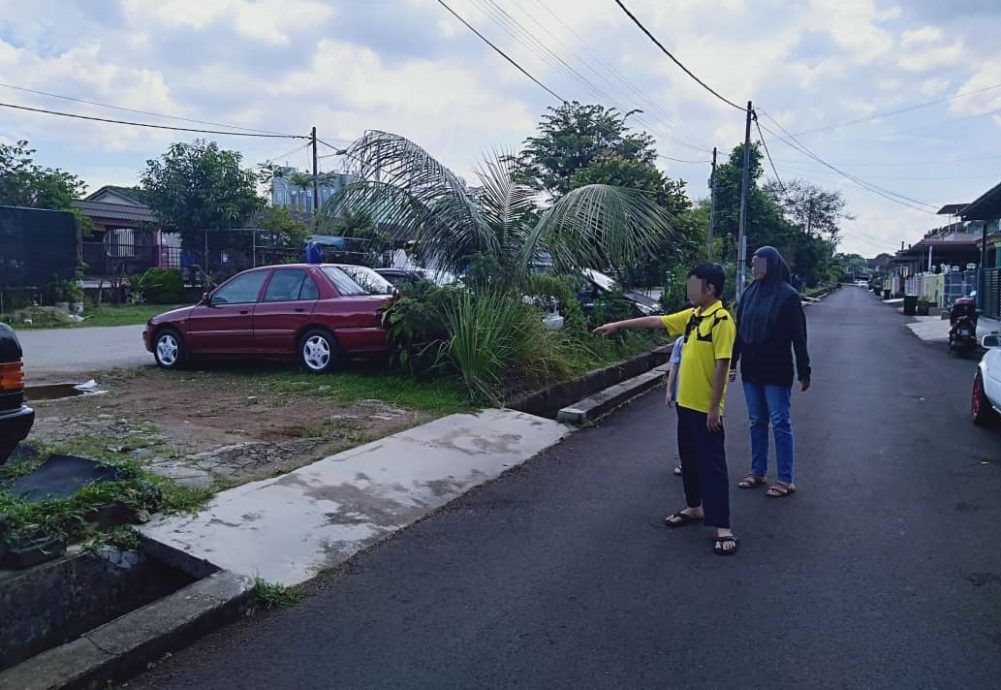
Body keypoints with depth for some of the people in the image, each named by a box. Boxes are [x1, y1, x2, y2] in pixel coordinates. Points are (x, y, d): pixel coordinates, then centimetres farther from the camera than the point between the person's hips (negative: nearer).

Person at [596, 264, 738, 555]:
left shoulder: (722, 320, -17)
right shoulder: (691, 316, 8)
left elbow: (721, 366, -19)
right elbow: (655, 321, 15)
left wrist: (714, 407, -19)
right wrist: (618, 325, 15)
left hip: (706, 408, -8)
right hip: (685, 404, 8)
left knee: (712, 465, -3)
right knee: (689, 460, 18)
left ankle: (722, 527, 4)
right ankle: (694, 508, 34)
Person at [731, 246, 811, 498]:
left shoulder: (787, 295, -10)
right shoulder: (749, 293, 5)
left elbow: (798, 336, -10)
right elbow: (739, 331, 10)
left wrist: (804, 372, -10)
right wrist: (732, 362, 10)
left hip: (776, 371, -5)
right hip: (751, 370, 6)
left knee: (780, 423, 2)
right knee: (757, 422, 13)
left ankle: (785, 479, 11)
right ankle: (757, 472, 24)